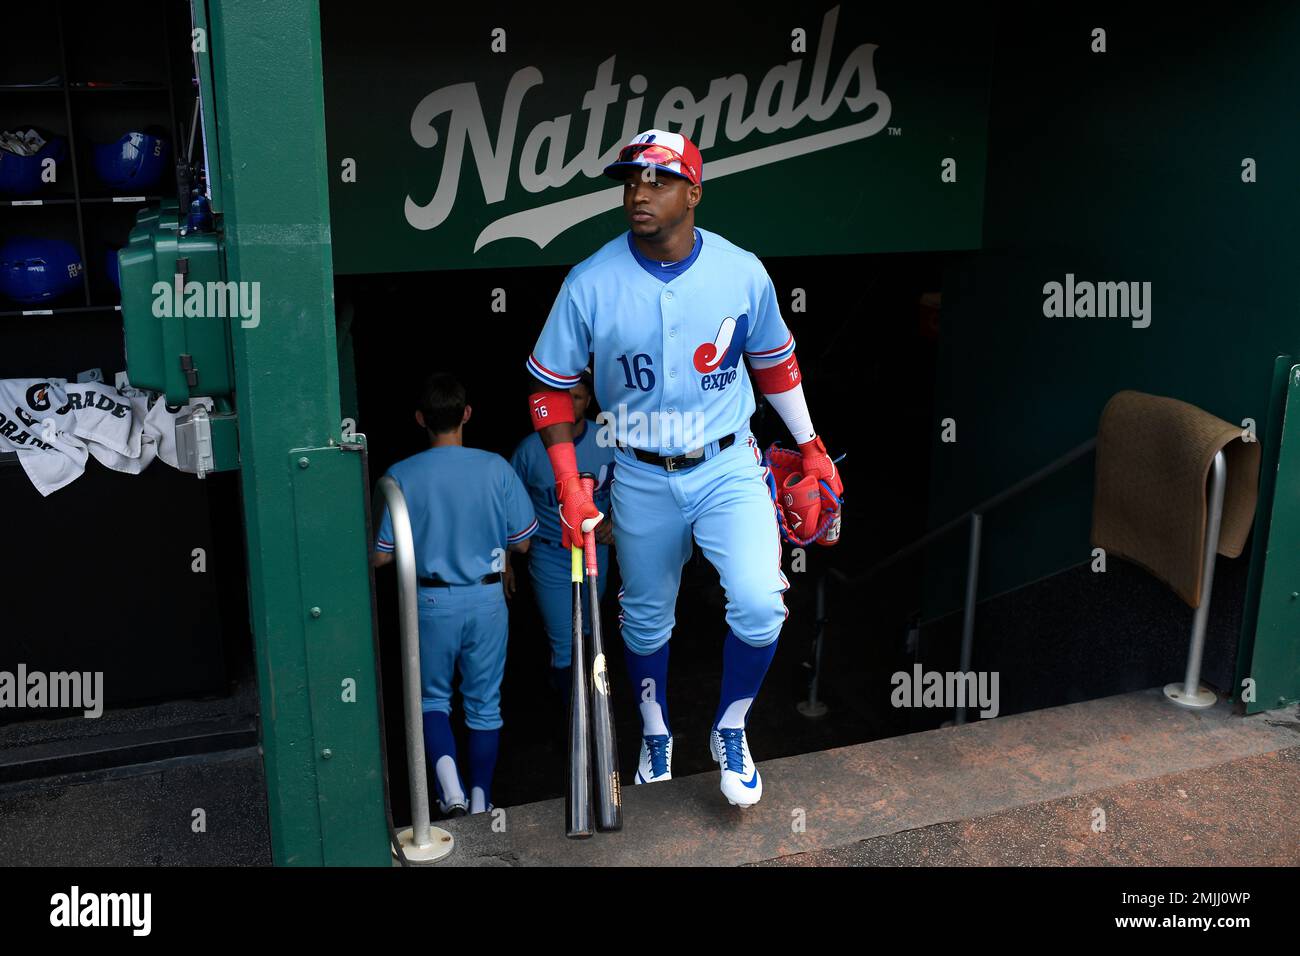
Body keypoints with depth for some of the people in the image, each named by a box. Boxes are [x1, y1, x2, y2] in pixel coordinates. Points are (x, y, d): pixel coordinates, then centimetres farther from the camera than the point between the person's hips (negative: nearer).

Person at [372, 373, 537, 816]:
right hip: (487, 600, 1)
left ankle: (450, 784, -2)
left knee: (433, 698, 17)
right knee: (485, 703, 14)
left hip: (432, 602, -1)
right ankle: (480, 800, 21)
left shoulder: (402, 475, -11)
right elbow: (522, 543, -3)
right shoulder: (496, 468, -10)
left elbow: (380, 556, -8)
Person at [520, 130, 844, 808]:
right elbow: (550, 384, -3)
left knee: (760, 604, -17)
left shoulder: (743, 272, -8)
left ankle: (730, 733, 11)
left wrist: (810, 447, 12)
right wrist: (569, 487, -8)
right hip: (641, 479, 0)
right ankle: (655, 737, 40)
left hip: (729, 466, 0)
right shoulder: (590, 283, -12)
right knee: (646, 618, 14)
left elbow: (774, 361, 9)